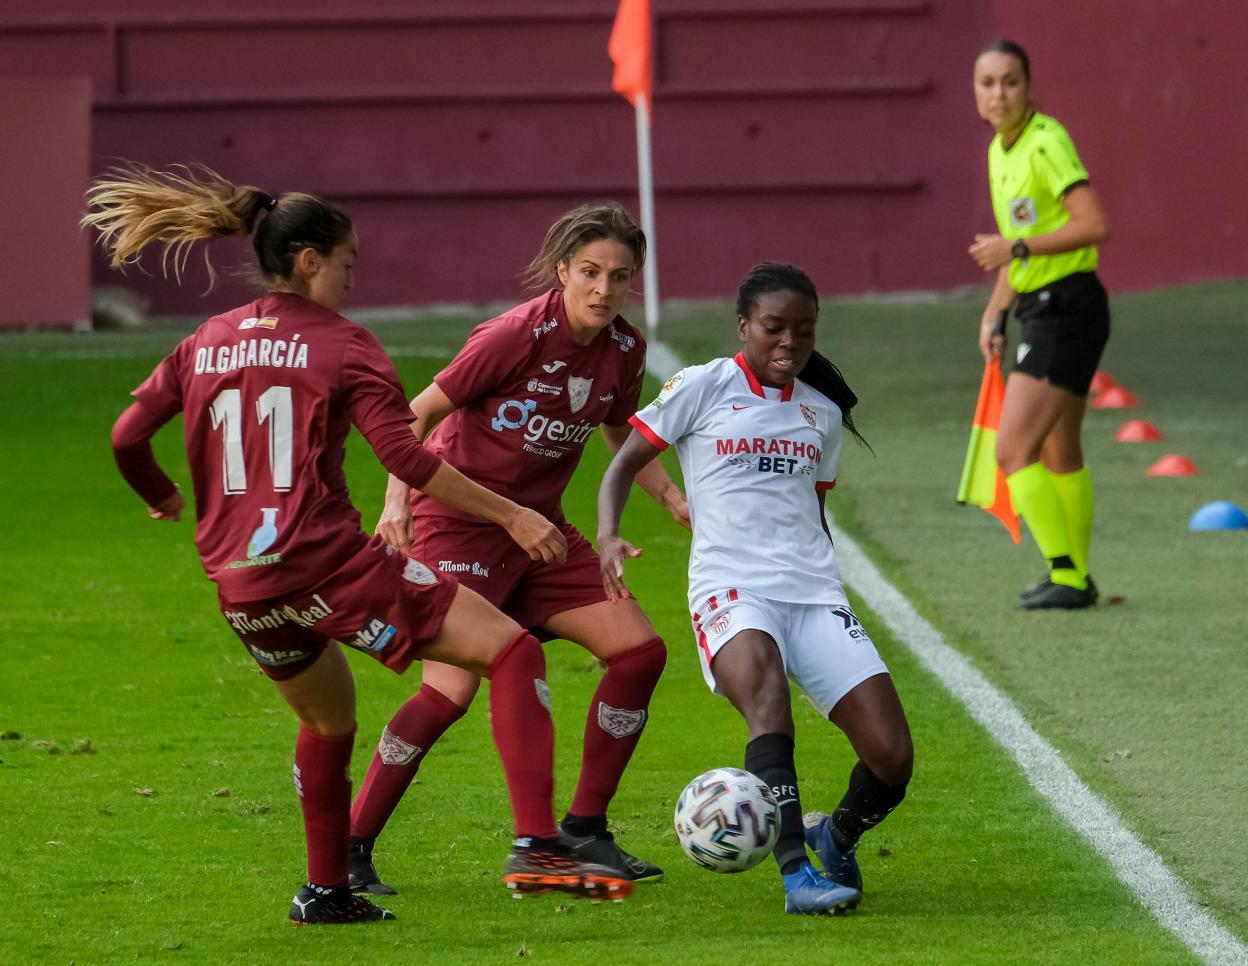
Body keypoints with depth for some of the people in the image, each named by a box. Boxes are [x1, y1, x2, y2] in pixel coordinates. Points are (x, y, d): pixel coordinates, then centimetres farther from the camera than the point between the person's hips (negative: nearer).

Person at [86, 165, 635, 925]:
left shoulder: (205, 345, 14)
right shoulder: (340, 343, -2)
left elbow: (127, 438, 13)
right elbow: (407, 458, -12)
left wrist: (163, 497, 33)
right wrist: (512, 517, -9)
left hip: (239, 583, 7)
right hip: (327, 562, -6)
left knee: (329, 719, 32)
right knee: (512, 651, -5)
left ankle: (327, 890, 34)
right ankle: (537, 848, -20)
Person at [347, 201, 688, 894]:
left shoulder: (624, 349, 0)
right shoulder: (519, 334, -19)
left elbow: (619, 435, 21)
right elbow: (420, 413, -12)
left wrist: (676, 501, 8)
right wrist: (397, 499, -24)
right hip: (458, 519, -7)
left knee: (639, 650, -4)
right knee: (451, 691, -19)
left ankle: (584, 830, 7)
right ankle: (349, 849, -7)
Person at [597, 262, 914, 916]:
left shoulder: (822, 413, 19)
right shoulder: (704, 388, 5)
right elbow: (625, 461, 5)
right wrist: (608, 534, -12)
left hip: (814, 591, 5)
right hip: (732, 589, -4)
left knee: (892, 758, -9)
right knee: (766, 693, -37)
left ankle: (836, 838, 23)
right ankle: (796, 873, -42)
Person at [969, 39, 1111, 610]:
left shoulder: (1047, 142, -17)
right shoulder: (999, 151, 11)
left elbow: (1095, 225, -24)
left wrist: (1016, 248, -23)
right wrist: (995, 313, 22)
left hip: (1067, 310, -10)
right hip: (1043, 309, 10)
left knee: (1014, 452, -14)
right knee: (1060, 456, 19)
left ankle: (1065, 577, -11)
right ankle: (1075, 577, 31)